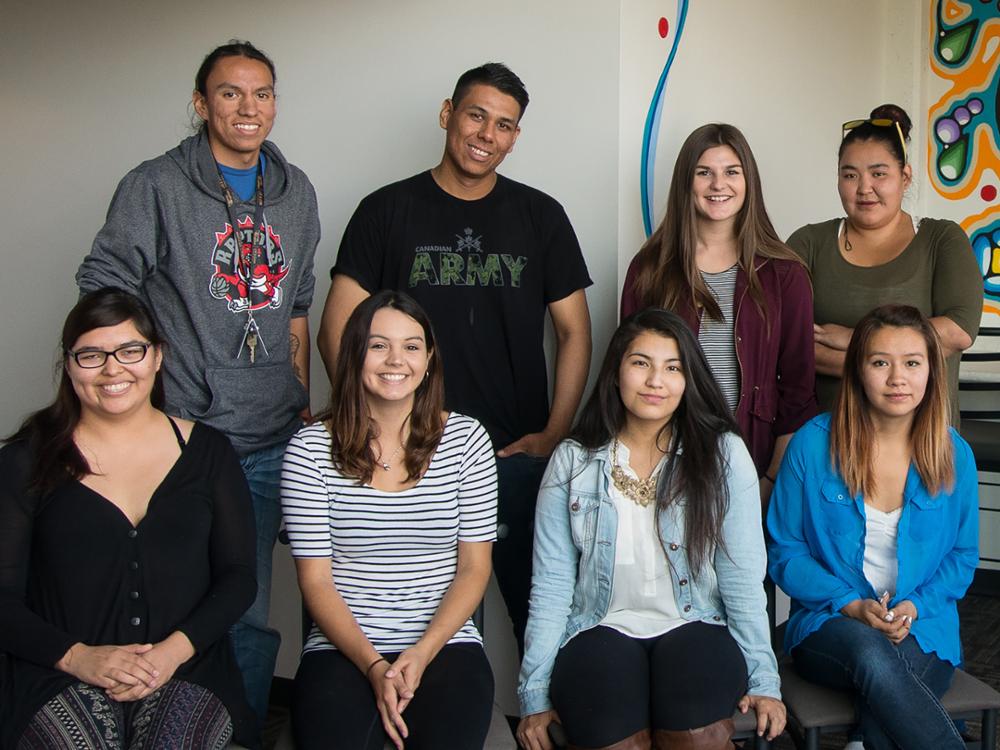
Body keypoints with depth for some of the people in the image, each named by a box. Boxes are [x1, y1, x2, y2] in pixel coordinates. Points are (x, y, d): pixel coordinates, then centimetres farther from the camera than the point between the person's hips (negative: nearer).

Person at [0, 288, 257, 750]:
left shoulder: (207, 452, 9)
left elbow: (238, 576, 6)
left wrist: (175, 649, -11)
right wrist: (76, 656, -14)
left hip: (185, 672, 1)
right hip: (59, 680, -1)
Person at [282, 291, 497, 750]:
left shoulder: (465, 439, 4)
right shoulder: (311, 448, 1)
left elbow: (474, 567, 4)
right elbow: (315, 579, 0)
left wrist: (421, 654, -9)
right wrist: (374, 666, -12)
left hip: (445, 643, 1)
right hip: (342, 648, 0)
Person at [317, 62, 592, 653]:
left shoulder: (541, 216, 8)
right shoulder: (387, 211, 4)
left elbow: (574, 332, 9)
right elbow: (338, 332, 1)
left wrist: (554, 434, -1)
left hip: (517, 455, 1)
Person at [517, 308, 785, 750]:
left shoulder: (723, 454, 1)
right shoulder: (571, 461, 3)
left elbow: (743, 579, -2)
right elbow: (551, 584, 1)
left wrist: (762, 680, -6)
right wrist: (536, 695, -3)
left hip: (693, 628, 0)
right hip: (602, 629, 0)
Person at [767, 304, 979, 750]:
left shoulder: (954, 454, 4)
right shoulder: (812, 445, -4)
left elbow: (962, 556, 12)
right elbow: (785, 551, 1)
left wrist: (915, 606, -7)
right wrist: (851, 605, -13)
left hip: (922, 631, 1)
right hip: (829, 625, 0)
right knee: (870, 651, -37)